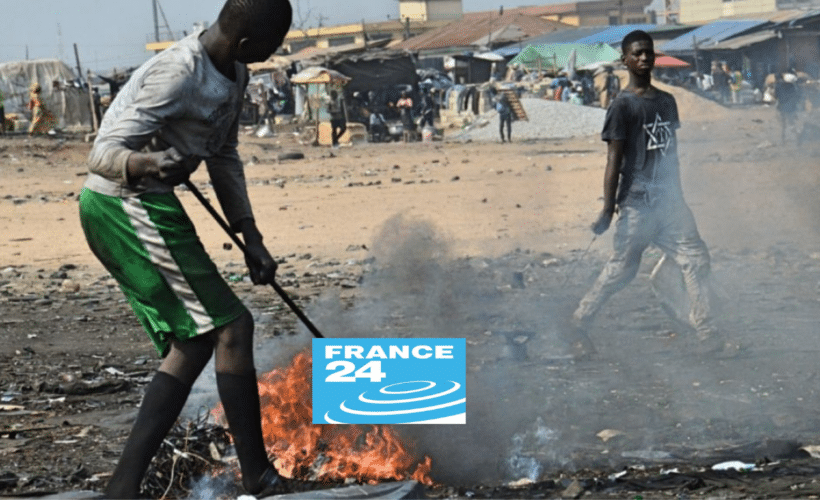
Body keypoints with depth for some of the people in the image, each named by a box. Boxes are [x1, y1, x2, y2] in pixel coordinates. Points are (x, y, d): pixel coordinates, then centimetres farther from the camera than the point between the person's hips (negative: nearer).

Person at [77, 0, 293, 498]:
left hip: (145, 208, 10)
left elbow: (224, 157, 19)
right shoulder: (179, 74, -22)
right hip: (127, 208, -10)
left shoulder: (233, 75, 8)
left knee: (192, 345, 11)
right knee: (230, 326, -9)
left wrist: (251, 239, 14)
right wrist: (146, 163, -46)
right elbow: (103, 153, -24)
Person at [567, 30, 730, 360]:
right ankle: (579, 324, 14)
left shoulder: (667, 102, 11)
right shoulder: (623, 106, -8)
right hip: (638, 204, -6)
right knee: (622, 270, -1)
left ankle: (705, 332, 0)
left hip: (669, 200, 6)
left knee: (696, 259, -2)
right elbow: (614, 160, -12)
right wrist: (608, 210, -15)